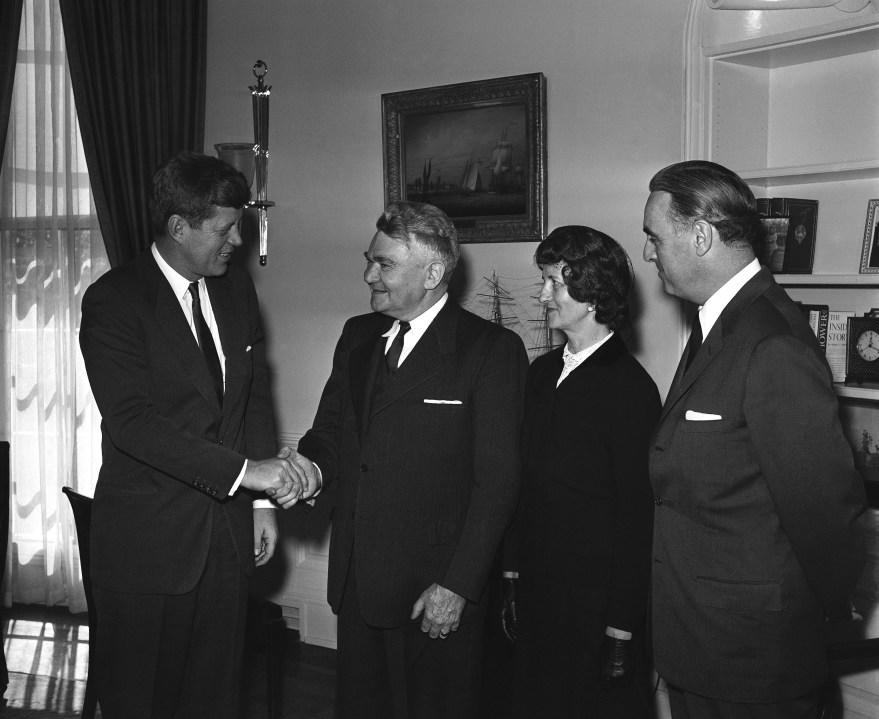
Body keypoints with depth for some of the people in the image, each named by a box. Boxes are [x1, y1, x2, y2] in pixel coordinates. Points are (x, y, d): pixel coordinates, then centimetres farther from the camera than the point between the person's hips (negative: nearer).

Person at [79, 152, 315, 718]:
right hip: (147, 539, -5)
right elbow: (131, 420, -22)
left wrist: (262, 500, 5)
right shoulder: (113, 300, -13)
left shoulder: (237, 288, 7)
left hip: (228, 532, 5)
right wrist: (243, 471, -26)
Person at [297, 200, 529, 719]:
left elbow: (497, 481, -11)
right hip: (357, 580, 5)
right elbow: (329, 433, 15)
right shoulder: (357, 336, 11)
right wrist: (308, 468, -9)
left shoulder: (492, 350, -8)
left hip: (437, 588, -5)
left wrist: (458, 586, -14)